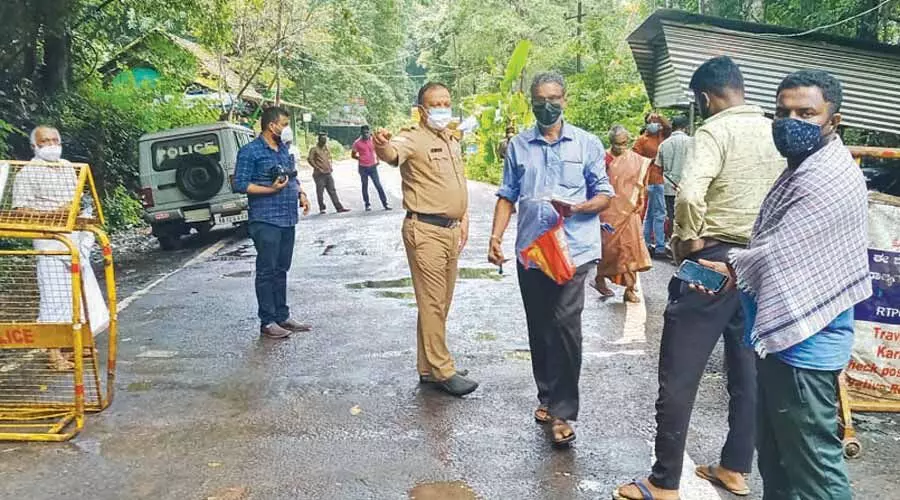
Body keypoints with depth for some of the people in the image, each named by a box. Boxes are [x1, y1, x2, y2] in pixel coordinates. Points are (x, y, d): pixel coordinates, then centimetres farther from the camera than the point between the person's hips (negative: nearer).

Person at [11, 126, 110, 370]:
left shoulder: (68, 167, 16)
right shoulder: (28, 173, -5)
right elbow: (20, 210, -10)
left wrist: (83, 213, 7)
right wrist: (54, 213, -21)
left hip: (75, 239, 7)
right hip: (50, 242, -7)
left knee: (82, 291, 13)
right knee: (54, 295, -8)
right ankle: (53, 352, -3)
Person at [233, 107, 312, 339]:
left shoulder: (284, 149, 15)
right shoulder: (250, 151, -8)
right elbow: (240, 184, -12)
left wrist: (301, 194, 6)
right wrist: (271, 189, -20)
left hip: (288, 219, 8)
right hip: (266, 221, -7)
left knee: (281, 270, 14)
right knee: (266, 271, -2)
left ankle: (282, 316, 22)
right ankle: (267, 322, 6)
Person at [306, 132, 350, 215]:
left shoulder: (326, 148, 14)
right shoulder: (314, 149, -7)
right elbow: (309, 159, -14)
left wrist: (330, 167, 13)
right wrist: (317, 168, -15)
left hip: (328, 173, 6)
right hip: (319, 174, -6)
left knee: (332, 191, 6)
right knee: (320, 192, 0)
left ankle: (339, 208, 6)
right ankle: (322, 209, 10)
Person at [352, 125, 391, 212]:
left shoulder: (373, 140, 1)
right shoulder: (357, 143, -5)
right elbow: (353, 155, 5)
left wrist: (377, 160, 8)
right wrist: (360, 158, -6)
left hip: (373, 166, 1)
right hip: (363, 168, -1)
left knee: (378, 185, -2)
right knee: (365, 186, 6)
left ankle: (385, 203, 1)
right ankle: (367, 205, 15)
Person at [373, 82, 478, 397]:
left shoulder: (452, 141, 15)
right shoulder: (413, 139, -11)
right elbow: (392, 153, -34)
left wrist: (464, 220, 14)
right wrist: (382, 146, -57)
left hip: (451, 230, 9)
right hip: (425, 231, -9)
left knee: (441, 303, 14)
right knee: (432, 303, -3)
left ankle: (428, 367, 25)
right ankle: (442, 371, 7)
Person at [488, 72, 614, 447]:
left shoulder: (587, 144, 4)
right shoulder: (518, 146, 10)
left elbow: (604, 195, 4)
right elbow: (507, 197, 11)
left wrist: (578, 208, -17)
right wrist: (496, 236, -2)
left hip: (573, 250, -3)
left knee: (565, 324, -11)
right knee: (539, 329, 11)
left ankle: (562, 410, -1)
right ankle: (547, 396, 27)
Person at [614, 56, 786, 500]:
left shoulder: (716, 130, -11)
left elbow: (689, 194, -27)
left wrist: (688, 238, -12)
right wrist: (766, 238, 17)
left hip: (714, 260, -8)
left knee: (679, 374, -1)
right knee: (748, 369, 17)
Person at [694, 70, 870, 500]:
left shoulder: (832, 178, -20)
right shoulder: (803, 170, 15)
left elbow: (782, 255, -23)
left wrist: (731, 267, -6)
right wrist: (735, 267, 0)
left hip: (805, 343, -10)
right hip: (783, 334, 10)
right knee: (776, 457, 22)